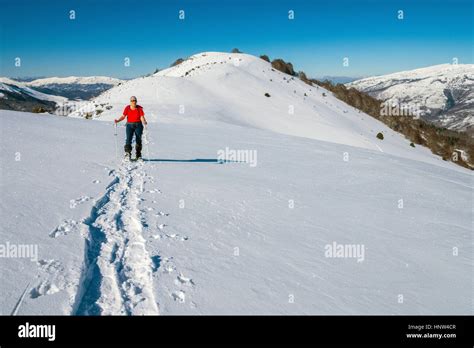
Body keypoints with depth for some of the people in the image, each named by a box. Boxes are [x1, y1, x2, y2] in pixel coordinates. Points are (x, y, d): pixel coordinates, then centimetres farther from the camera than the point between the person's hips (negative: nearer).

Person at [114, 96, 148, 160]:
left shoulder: (139, 108, -2)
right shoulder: (127, 108, 1)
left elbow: (142, 117, -8)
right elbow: (123, 116, 3)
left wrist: (144, 122, -27)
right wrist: (118, 120, -12)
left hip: (138, 125, 0)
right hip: (130, 125, 0)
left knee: (138, 140, 1)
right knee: (129, 138, -15)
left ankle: (138, 155, 12)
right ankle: (127, 153, -20)